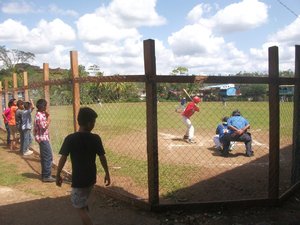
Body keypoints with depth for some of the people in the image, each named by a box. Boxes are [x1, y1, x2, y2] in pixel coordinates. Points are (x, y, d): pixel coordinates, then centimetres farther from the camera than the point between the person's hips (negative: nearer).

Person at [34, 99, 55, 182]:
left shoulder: (41, 114, 11)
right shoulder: (40, 115, -19)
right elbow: (44, 127, -21)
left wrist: (46, 116, 9)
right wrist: (48, 119, -14)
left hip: (43, 138, 10)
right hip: (43, 138, -10)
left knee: (44, 157, 15)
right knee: (48, 157, -7)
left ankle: (45, 175, 23)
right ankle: (46, 176, -2)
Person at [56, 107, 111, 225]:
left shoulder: (70, 138, -14)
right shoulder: (96, 138, -8)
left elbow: (63, 158, -11)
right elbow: (102, 157, -2)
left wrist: (58, 175, 2)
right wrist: (107, 173, 10)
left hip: (78, 179, -4)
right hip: (91, 178, 4)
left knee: (80, 207, 7)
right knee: (83, 204, 26)